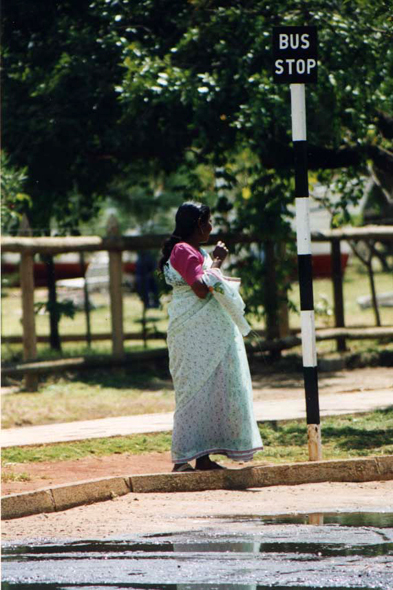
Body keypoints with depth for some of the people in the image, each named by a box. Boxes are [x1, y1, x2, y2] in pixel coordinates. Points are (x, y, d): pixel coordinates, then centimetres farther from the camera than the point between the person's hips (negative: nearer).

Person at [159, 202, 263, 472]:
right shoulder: (183, 251, -12)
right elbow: (201, 289, -23)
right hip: (194, 335, -10)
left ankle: (203, 458, 9)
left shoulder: (197, 251, 19)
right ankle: (183, 459, -9)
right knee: (195, 391, -10)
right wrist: (217, 262, -13)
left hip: (212, 335, 10)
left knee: (212, 392, 8)